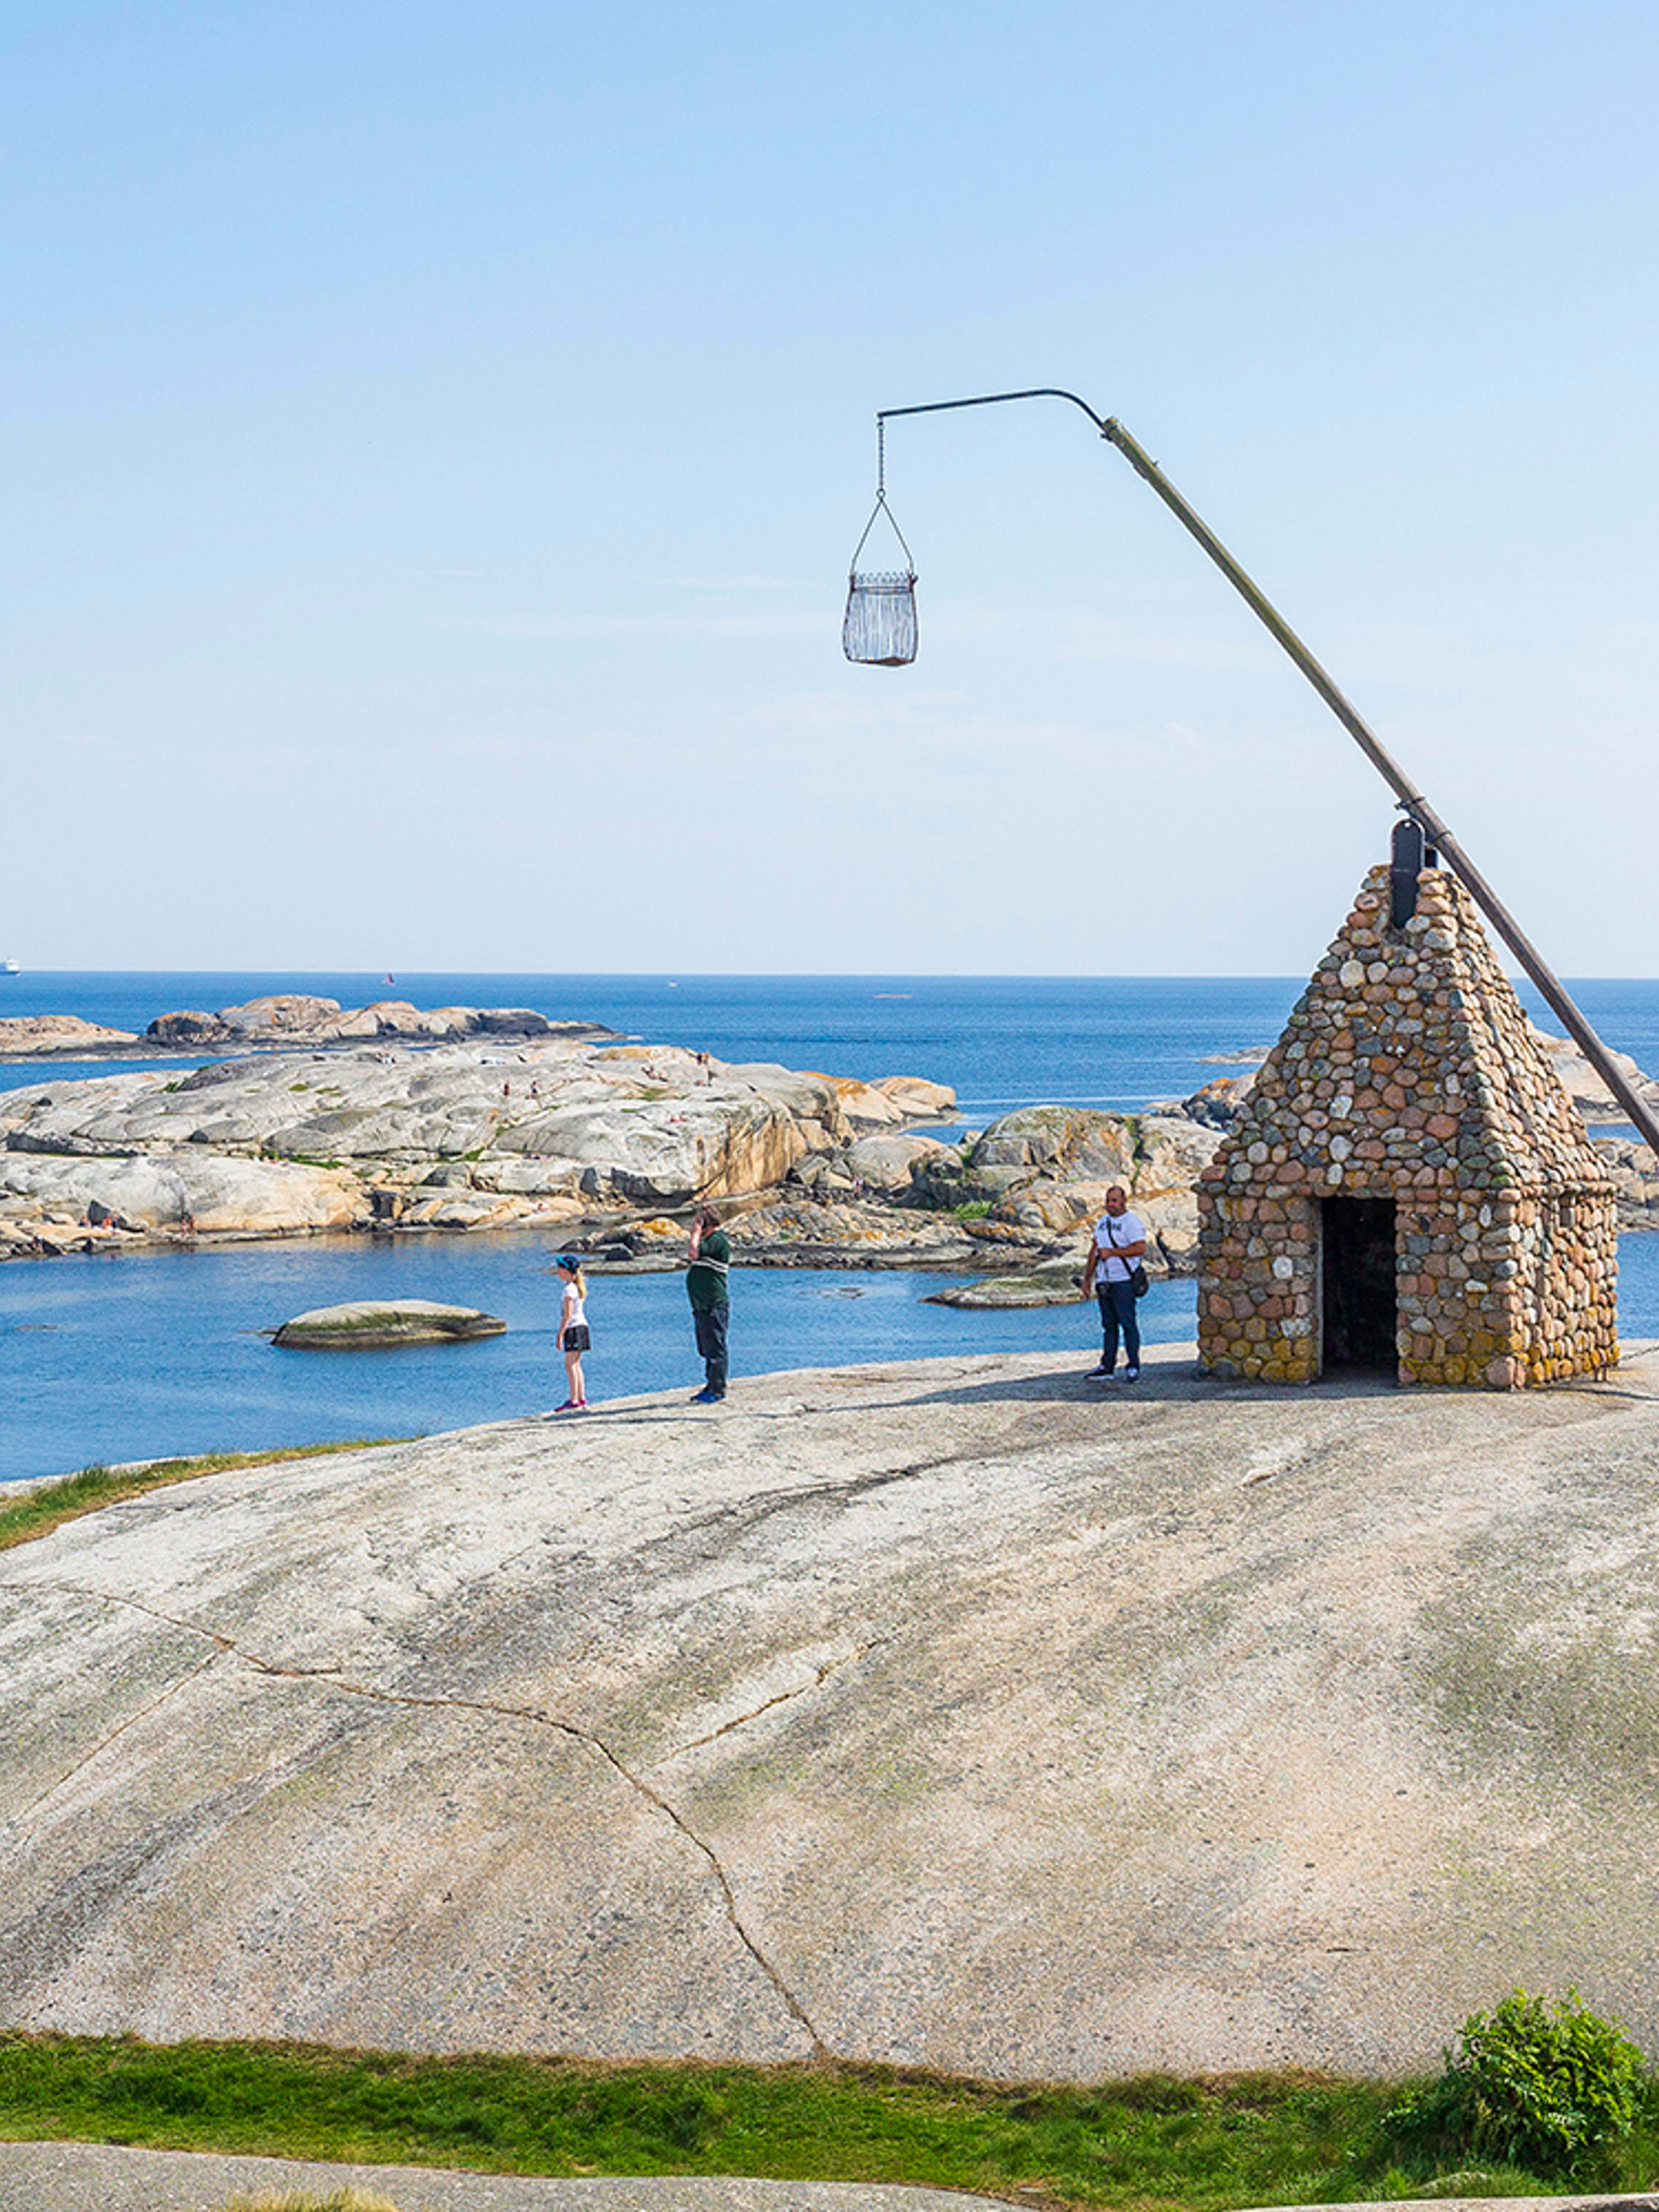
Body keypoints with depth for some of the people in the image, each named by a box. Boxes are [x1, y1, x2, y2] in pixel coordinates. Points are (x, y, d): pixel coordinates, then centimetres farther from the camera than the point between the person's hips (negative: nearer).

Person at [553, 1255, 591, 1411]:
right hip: (582, 1326, 9)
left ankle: (574, 1401, -9)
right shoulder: (578, 1288, 13)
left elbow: (567, 1316, -19)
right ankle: (582, 1399, 15)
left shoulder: (569, 1290, -15)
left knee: (570, 1366, -7)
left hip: (573, 1328, -9)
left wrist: (560, 1335, -18)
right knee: (576, 1365, 14)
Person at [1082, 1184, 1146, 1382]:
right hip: (1104, 1282, 7)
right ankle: (1107, 1367, 12)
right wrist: (1087, 1278, 18)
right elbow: (1095, 1251, 22)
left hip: (1123, 1282, -7)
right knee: (1108, 1326, 9)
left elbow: (1141, 1248, -17)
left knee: (1128, 1324, -7)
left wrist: (1112, 1252, -18)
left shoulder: (1132, 1222, -7)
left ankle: (1133, 1367, -3)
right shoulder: (1102, 1223, 18)